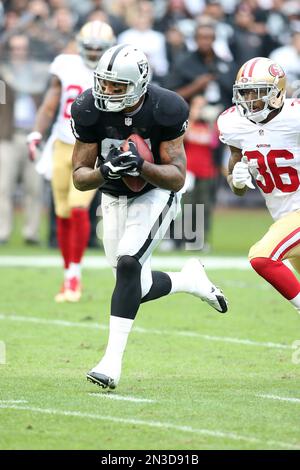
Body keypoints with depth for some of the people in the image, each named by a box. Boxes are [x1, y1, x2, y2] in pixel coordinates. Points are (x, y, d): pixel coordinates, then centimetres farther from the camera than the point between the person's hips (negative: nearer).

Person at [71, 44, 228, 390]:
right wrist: (104, 171, -35)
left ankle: (112, 362, -26)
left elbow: (177, 178, -20)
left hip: (155, 195, -4)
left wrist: (141, 166, -39)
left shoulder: (164, 111, -23)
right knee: (134, 288, 5)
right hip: (114, 200, 4)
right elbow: (79, 177, -13)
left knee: (128, 264, -25)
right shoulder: (90, 111, -17)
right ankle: (190, 280, 37)